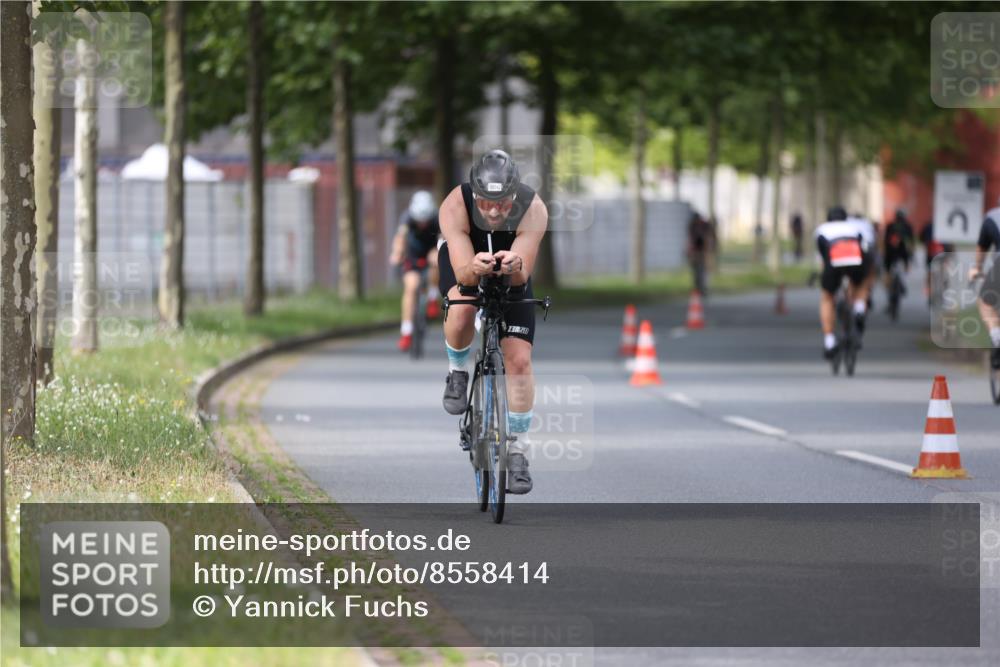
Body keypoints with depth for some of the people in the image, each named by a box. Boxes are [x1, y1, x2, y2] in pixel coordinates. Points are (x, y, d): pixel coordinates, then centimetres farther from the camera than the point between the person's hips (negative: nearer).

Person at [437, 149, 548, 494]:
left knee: (519, 359, -9)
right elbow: (462, 274, -39)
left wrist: (515, 268, -61)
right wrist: (475, 268, -62)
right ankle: (457, 373, -4)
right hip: (464, 261, -1)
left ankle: (517, 451, 4)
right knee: (462, 310, -35)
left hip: (512, 271, 1)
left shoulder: (533, 210, -34)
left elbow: (523, 277, -37)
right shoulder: (455, 206, -36)